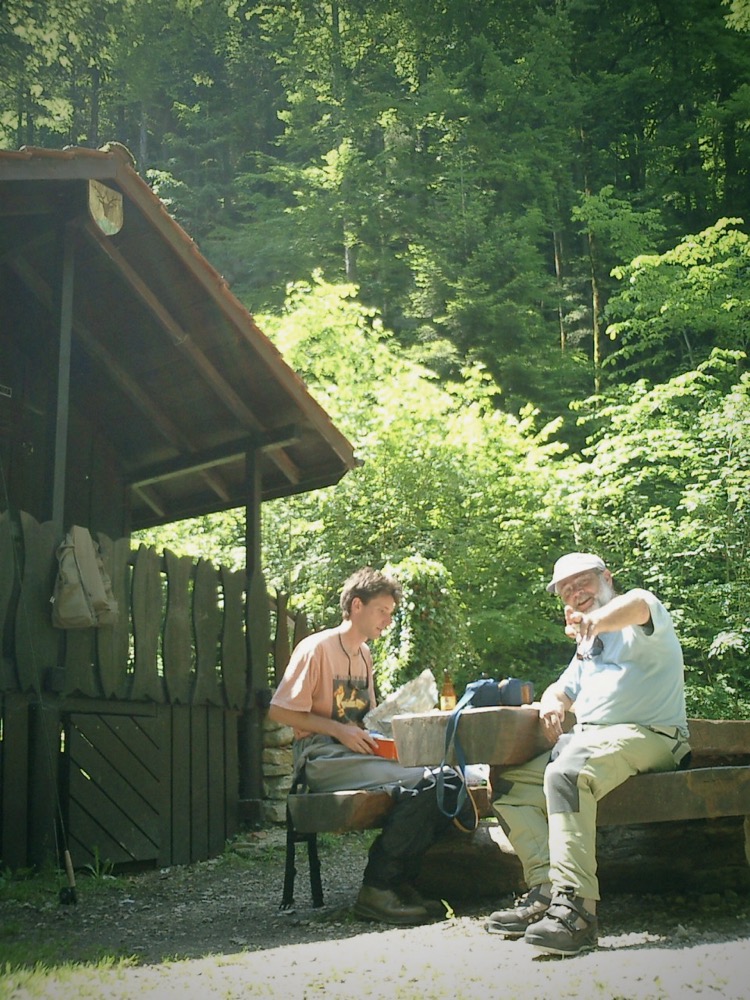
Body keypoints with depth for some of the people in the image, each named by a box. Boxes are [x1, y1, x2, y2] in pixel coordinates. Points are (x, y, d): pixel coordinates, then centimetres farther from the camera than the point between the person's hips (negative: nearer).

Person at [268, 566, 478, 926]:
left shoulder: (364, 655, 21)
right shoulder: (317, 648, -5)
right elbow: (279, 711, -11)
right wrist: (339, 729, -16)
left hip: (358, 754, 8)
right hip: (323, 758, -8)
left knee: (446, 780, -16)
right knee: (421, 785, -28)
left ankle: (400, 882, -10)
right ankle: (375, 891, -18)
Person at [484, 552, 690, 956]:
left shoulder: (637, 628, 0)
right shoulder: (587, 645, 28)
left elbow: (638, 604, -25)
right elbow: (563, 690, 27)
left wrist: (597, 620, -49)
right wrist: (552, 704, 0)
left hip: (645, 734, -9)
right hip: (587, 737, 9)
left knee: (565, 774, -36)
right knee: (509, 787, -7)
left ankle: (575, 905, -39)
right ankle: (546, 889, -17)